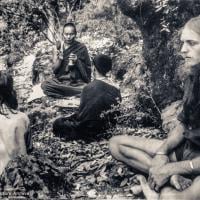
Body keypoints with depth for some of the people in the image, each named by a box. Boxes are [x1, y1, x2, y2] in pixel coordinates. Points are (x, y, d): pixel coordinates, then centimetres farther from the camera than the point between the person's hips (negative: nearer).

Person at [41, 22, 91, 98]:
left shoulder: (81, 48, 1)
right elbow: (54, 70, 4)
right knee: (44, 85, -29)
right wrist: (59, 59, -15)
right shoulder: (58, 48, 6)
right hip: (60, 81, 2)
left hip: (77, 83, -2)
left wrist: (77, 61, -14)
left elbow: (88, 69, 4)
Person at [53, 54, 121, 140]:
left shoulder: (88, 88, -20)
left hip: (90, 129, -6)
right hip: (106, 129, 6)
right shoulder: (116, 90, -7)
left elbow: (81, 112, -14)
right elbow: (117, 115, 1)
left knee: (58, 123, 10)